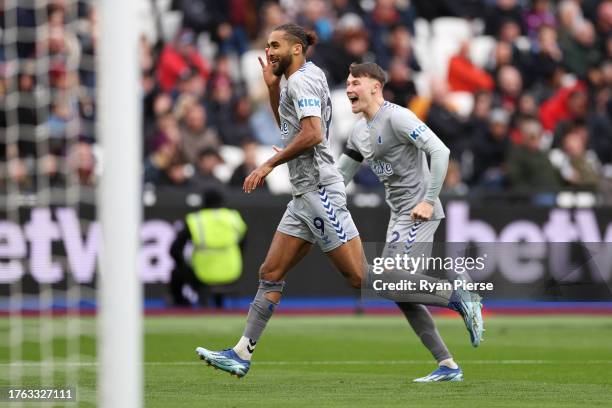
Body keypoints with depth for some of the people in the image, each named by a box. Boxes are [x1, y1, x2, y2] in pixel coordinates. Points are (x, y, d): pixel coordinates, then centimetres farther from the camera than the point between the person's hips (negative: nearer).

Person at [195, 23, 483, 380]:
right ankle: (241, 355, 9)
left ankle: (458, 299, -12)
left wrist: (268, 165, -18)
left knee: (360, 276, -12)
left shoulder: (301, 79, -11)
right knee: (271, 274, 8)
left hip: (319, 190, -10)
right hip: (306, 193, 10)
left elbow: (312, 134, -24)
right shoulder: (308, 76, 19)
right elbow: (288, 127, 34)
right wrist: (272, 86, 21)